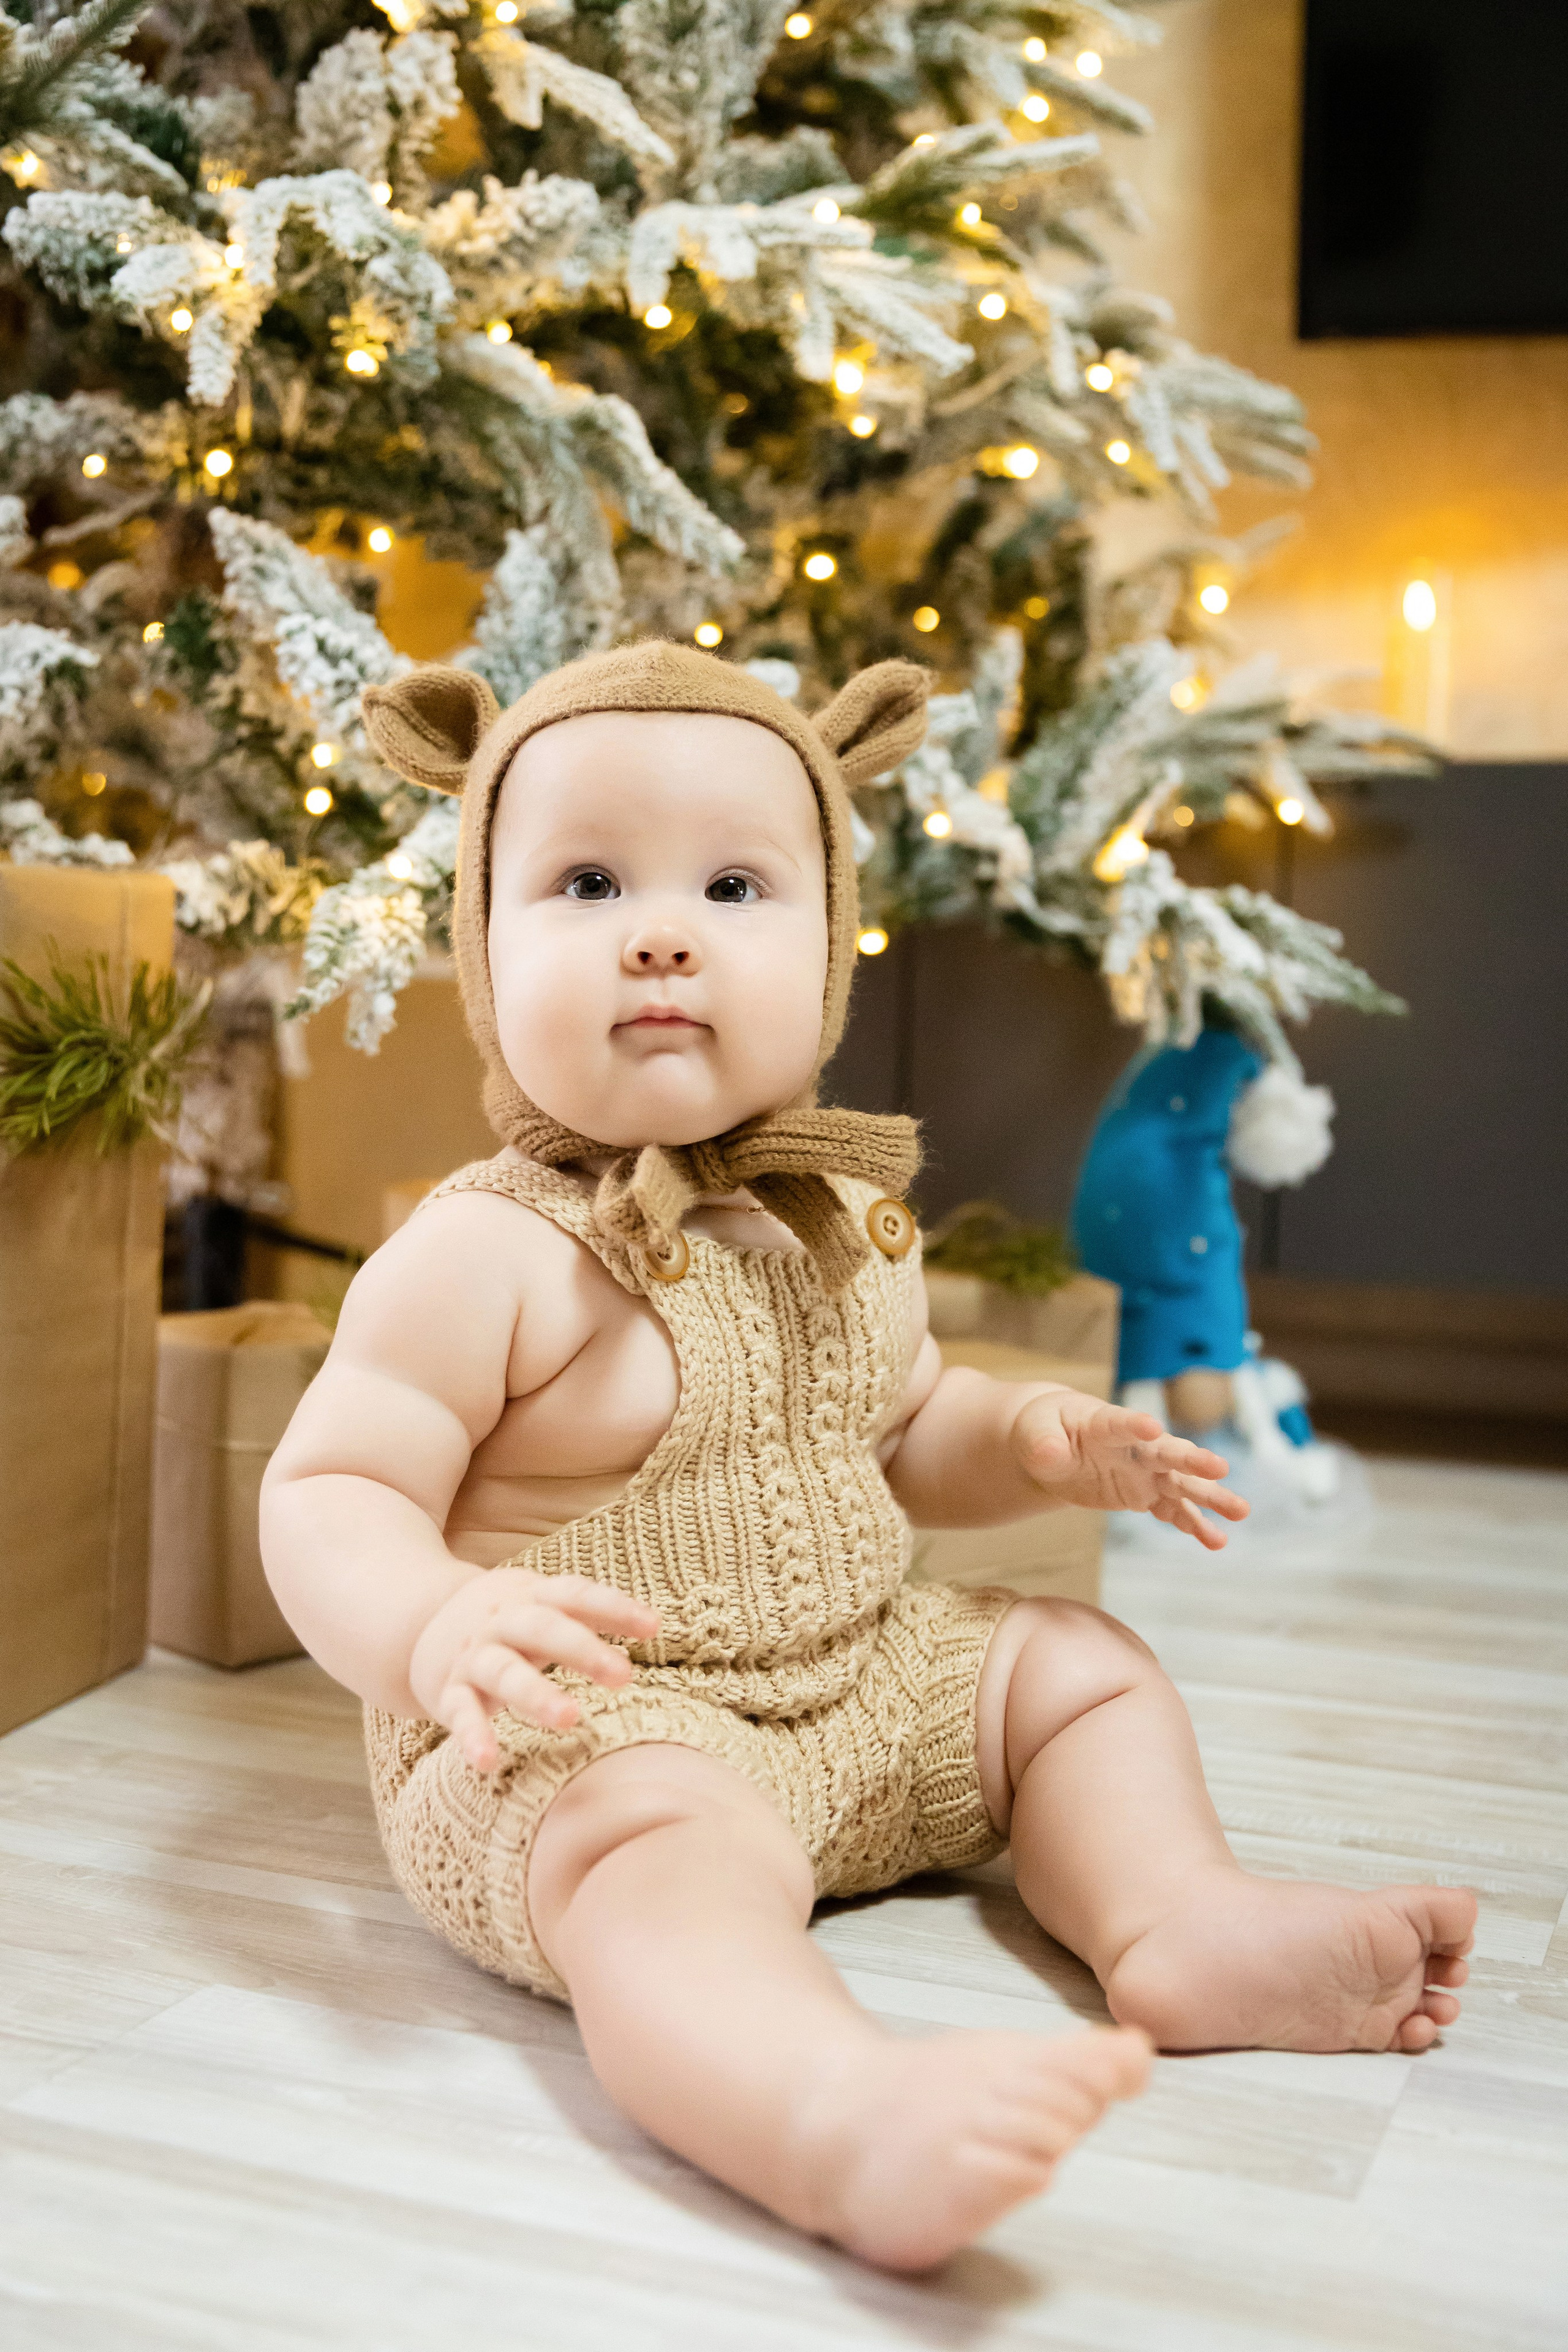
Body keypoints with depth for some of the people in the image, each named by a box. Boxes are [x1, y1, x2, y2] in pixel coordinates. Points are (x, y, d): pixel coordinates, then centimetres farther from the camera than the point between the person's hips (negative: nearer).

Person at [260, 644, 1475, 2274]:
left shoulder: (843, 1223, 6)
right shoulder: (486, 1255, -17)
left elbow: (902, 1433, 22)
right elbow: (326, 1492, -17)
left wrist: (1030, 1442, 1)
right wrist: (437, 1627, -38)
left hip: (864, 1685, 8)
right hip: (593, 1732, -8)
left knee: (1079, 1663, 8)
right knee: (664, 1839, -38)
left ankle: (1181, 1925, -4)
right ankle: (845, 2128, -58)